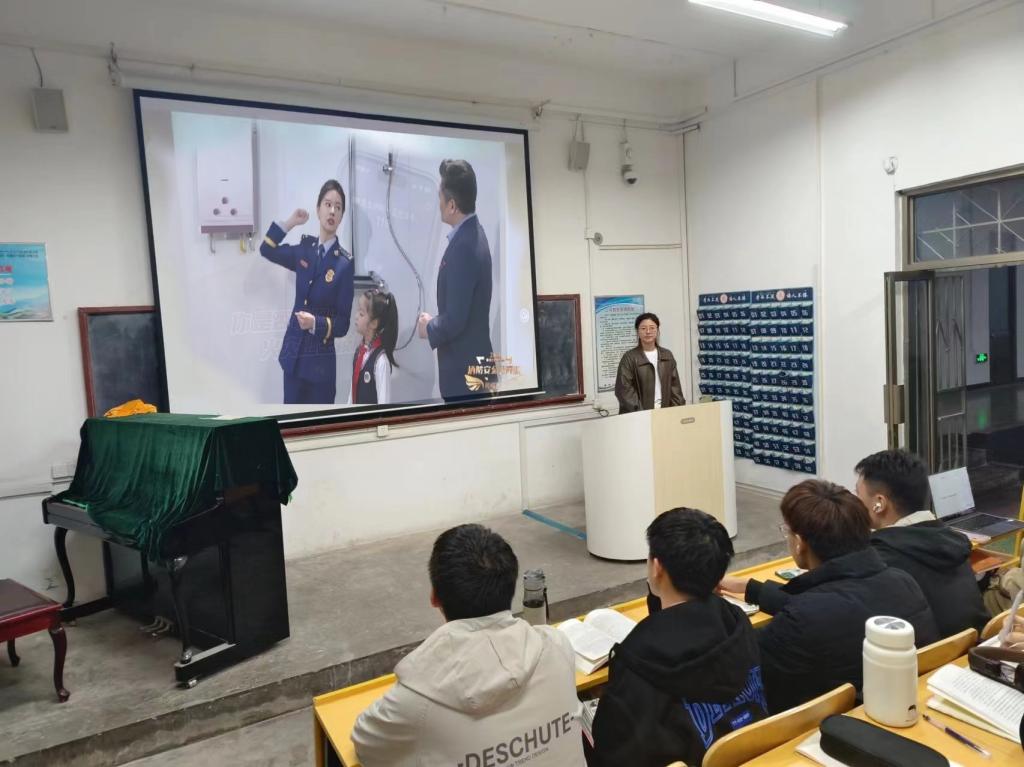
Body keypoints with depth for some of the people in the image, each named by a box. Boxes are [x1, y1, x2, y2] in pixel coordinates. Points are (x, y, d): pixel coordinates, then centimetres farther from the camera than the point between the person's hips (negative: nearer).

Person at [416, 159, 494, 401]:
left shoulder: (463, 247, -24)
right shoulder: (472, 233, 6)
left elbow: (455, 320, -24)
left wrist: (429, 328, -7)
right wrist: (436, 322, 10)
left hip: (464, 371, -9)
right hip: (472, 363, 9)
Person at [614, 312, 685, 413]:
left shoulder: (667, 355, 12)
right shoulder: (630, 357, -3)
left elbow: (675, 385, 11)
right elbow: (624, 389, -8)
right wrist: (640, 413, -16)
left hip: (664, 411, 4)